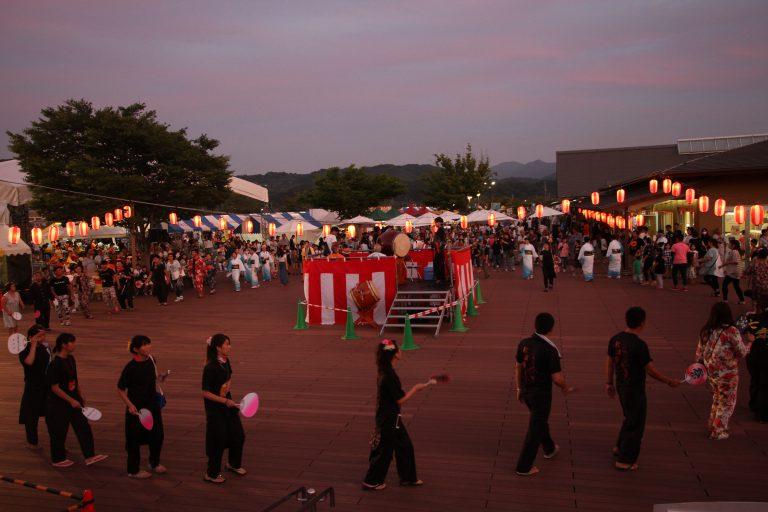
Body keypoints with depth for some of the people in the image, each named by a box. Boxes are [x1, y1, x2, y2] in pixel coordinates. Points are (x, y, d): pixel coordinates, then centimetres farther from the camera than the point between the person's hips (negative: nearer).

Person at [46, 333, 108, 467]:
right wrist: (71, 400, -19)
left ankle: (89, 456, 14)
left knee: (84, 428, 8)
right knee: (59, 432, 9)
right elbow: (55, 388, -21)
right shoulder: (55, 364, -22)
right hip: (59, 404, -8)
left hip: (73, 400, 8)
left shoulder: (71, 359, 4)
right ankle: (58, 459, 28)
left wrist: (80, 395, 15)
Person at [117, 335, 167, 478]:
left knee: (157, 435, 16)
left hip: (152, 405, 6)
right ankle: (133, 470, 26)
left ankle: (155, 463, 39)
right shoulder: (131, 367, -21)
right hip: (136, 408, -6)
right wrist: (130, 405, -22)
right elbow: (120, 389, -14)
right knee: (135, 439, 8)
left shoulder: (151, 360, -2)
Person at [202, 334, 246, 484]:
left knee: (238, 436, 16)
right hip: (215, 408, -8)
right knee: (218, 442, 5)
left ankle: (234, 464, 40)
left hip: (228, 404, 8)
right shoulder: (210, 368, -24)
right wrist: (225, 401, -23)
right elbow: (205, 393, -22)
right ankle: (211, 474, 25)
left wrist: (229, 399, 14)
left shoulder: (226, 362, -1)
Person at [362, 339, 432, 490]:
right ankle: (371, 481, 22)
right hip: (388, 420, -9)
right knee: (385, 450, 6)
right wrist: (415, 388, -11)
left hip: (391, 417, 9)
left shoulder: (384, 371, 2)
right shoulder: (389, 375, -28)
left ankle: (408, 478, 33)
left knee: (405, 446, 19)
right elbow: (400, 400, -21)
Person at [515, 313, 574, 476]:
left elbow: (518, 368, 5)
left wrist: (519, 389, 17)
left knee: (540, 420, 29)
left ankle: (549, 448, 50)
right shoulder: (550, 349, -22)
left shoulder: (524, 343, -5)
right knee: (535, 428, 6)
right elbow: (557, 378, -21)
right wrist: (566, 388, 1)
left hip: (526, 391, 6)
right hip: (541, 394, -6)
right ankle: (523, 466, 12)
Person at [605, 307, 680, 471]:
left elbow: (609, 362, 6)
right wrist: (669, 382, -4)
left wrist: (609, 383, 17)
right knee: (635, 423, 8)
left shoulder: (615, 339, -3)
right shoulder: (639, 345, -24)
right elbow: (651, 370, -18)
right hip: (635, 389, -7)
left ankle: (620, 447, 39)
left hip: (621, 385, 7)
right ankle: (625, 460, 17)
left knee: (630, 418, 27)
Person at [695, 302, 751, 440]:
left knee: (717, 398, 24)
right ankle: (718, 431, 17)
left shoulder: (705, 331, -1)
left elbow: (700, 351, 7)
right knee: (727, 402, 11)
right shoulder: (731, 331, -18)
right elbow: (742, 352, -10)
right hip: (727, 373, -5)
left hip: (711, 372, 6)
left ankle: (712, 425, 33)